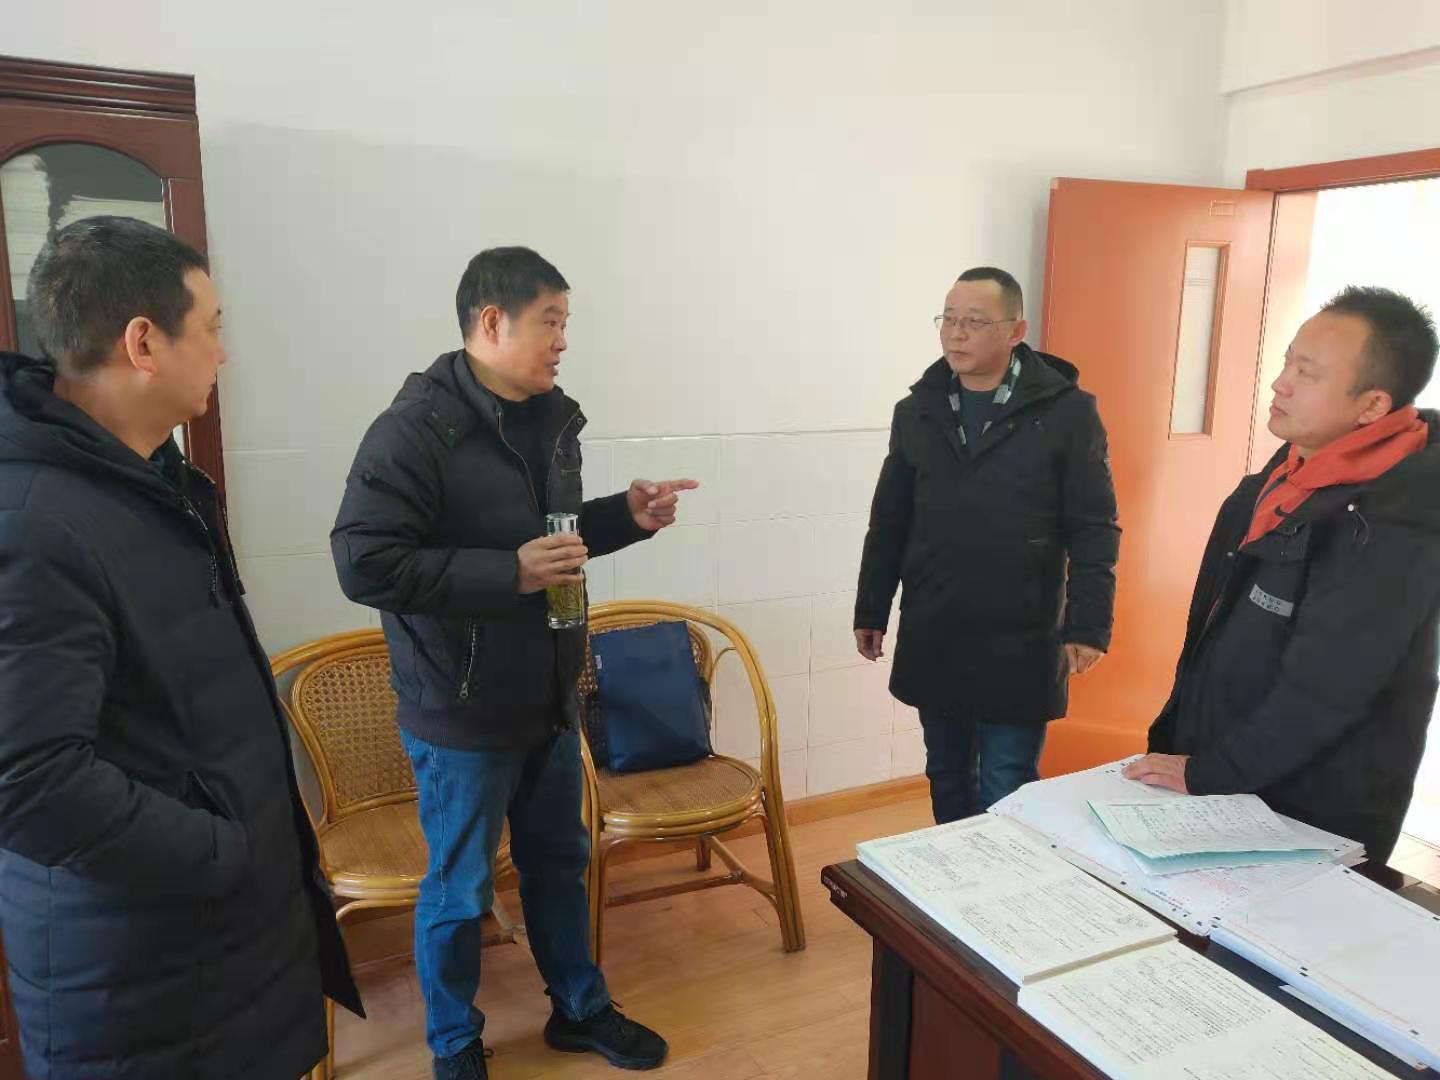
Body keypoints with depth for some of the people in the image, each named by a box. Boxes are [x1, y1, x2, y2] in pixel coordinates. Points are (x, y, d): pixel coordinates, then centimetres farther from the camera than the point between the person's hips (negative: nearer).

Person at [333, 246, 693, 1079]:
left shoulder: (551, 419, 5)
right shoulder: (416, 429, -19)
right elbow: (365, 564, -25)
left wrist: (624, 517, -1)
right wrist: (508, 574, -28)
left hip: (550, 698, 7)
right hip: (461, 712, -7)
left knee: (561, 862, 22)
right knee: (460, 891, 12)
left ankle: (580, 1008, 43)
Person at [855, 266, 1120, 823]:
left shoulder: (1068, 411, -7)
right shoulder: (917, 410, 5)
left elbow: (1093, 530, -7)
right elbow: (888, 524, 9)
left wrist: (1088, 625, -13)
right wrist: (871, 611, 10)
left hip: (1018, 646, -4)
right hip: (931, 641, 4)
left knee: (1004, 796, 5)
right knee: (947, 781, 18)